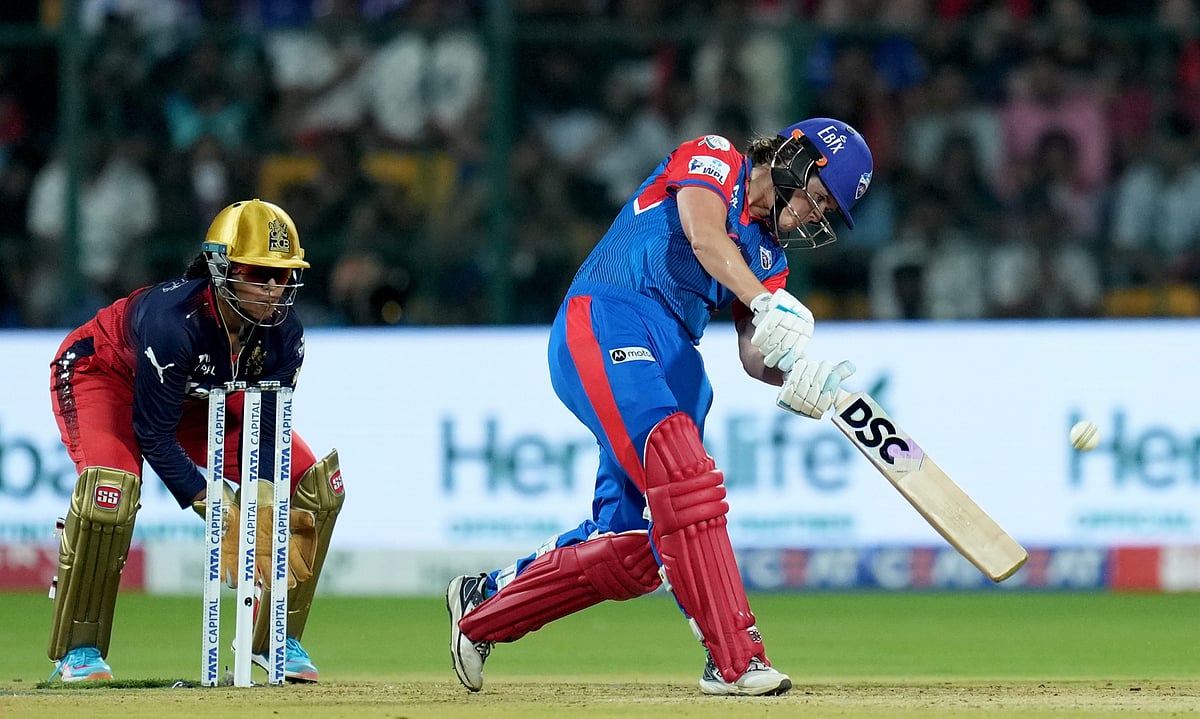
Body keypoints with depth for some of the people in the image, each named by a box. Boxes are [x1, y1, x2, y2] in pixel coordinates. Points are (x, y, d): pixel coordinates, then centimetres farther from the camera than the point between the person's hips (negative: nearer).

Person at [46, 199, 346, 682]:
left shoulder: (284, 334, -22)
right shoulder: (175, 320, -39)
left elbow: (265, 432, -14)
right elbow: (154, 436, -34)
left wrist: (260, 511, -31)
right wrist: (222, 516, -36)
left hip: (204, 398, 6)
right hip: (104, 377, -6)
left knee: (317, 482, -8)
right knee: (112, 483, -36)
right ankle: (77, 650, -20)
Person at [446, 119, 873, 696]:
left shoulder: (768, 254, 24)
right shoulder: (713, 160, 4)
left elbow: (754, 354, 10)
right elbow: (704, 236, -18)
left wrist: (793, 375, -13)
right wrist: (768, 302, -33)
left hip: (670, 361, 9)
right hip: (604, 322, -9)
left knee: (630, 549, 0)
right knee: (680, 466, -30)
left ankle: (484, 602, 23)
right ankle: (734, 659, -38)